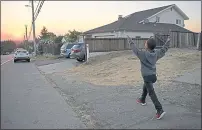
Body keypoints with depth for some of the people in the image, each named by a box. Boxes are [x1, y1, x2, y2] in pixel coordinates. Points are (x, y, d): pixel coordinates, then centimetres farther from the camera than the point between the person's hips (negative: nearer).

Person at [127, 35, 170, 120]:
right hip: (153, 75, 8)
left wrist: (131, 41, 11)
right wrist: (168, 41, 31)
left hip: (147, 76, -8)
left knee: (151, 93, -8)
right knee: (145, 87, 30)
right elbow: (163, 50, 16)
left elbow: (136, 50, -3)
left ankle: (160, 110, -14)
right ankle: (142, 100, 51)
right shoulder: (156, 53, -2)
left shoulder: (143, 54, -19)